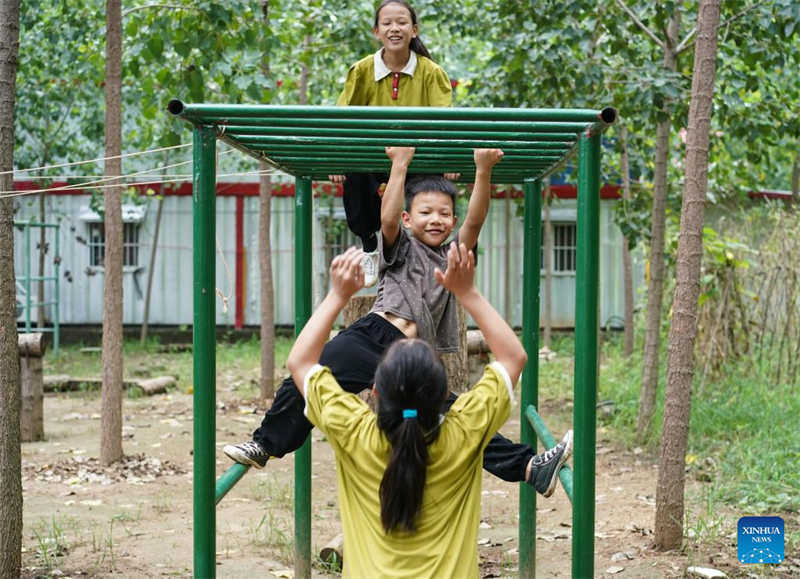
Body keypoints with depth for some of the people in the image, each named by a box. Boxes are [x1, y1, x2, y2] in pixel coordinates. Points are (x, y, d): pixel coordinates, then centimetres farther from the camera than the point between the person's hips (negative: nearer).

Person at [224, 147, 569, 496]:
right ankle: (264, 444, 4)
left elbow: (475, 221, 3)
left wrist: (483, 172, -9)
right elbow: (388, 218, -8)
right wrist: (400, 165, -10)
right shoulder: (402, 249, 13)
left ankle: (527, 467, -10)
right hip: (369, 336, -1)